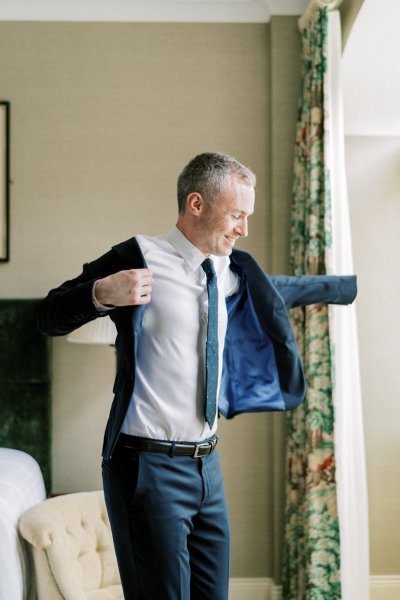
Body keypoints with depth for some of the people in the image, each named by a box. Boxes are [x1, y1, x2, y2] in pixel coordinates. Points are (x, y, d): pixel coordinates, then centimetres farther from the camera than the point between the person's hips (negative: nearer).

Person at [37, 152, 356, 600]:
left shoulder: (230, 271, 10)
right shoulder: (142, 258, -10)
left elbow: (284, 289, 30)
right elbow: (48, 318, -9)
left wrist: (358, 285, 38)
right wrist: (102, 293, -29)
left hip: (207, 464, 7)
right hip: (149, 467, -7)